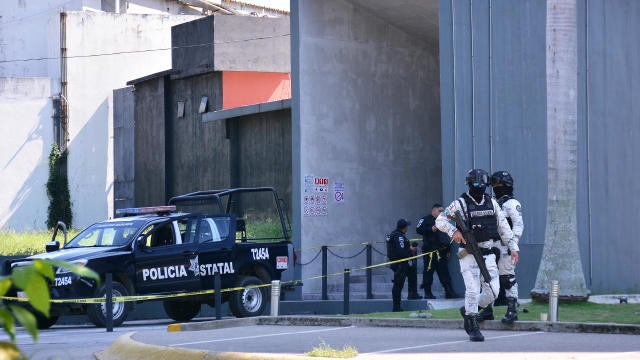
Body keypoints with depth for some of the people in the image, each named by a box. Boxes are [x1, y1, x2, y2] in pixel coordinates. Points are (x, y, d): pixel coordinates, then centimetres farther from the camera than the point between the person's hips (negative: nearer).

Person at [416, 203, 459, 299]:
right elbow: (418, 229, -12)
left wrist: (448, 250, 22)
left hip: (441, 251, 6)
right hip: (429, 251, -6)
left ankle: (449, 292, 2)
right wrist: (431, 229, -21)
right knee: (428, 271, -6)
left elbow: (446, 236, 28)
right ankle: (427, 292, -1)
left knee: (444, 272, 3)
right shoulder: (426, 220, 2)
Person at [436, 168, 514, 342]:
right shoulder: (460, 203, -4)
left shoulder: (492, 203, 10)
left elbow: (503, 226, 14)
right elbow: (440, 220, -7)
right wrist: (453, 231, -24)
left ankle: (468, 310, 22)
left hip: (488, 254, 5)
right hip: (469, 254, -5)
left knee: (493, 291, -2)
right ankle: (473, 328, -2)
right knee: (473, 290, -12)